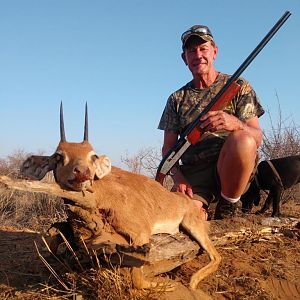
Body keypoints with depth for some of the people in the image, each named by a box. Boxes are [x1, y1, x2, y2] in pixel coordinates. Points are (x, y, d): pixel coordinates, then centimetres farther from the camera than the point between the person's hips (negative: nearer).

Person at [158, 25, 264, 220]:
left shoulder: (238, 86, 8)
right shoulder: (177, 99, 15)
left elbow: (257, 138, -2)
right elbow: (168, 148, 12)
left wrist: (235, 124, -25)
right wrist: (177, 177, -9)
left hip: (230, 170, 1)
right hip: (192, 173, 0)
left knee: (242, 139, -35)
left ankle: (227, 211, -12)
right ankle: (202, 212, 5)